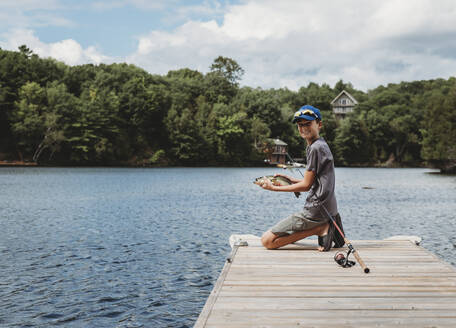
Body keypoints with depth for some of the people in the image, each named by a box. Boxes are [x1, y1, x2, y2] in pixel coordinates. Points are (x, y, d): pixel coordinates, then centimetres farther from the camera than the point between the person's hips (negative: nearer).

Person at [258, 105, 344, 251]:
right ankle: (323, 227, 9)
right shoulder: (322, 145, 16)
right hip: (328, 209, 10)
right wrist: (291, 179, 17)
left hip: (316, 210, -10)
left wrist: (274, 188, -5)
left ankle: (321, 229, -11)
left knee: (267, 240, -10)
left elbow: (306, 185, -12)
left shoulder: (316, 148, -14)